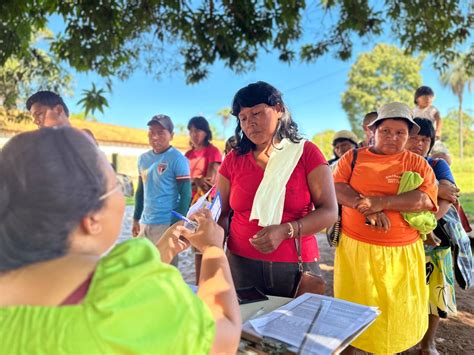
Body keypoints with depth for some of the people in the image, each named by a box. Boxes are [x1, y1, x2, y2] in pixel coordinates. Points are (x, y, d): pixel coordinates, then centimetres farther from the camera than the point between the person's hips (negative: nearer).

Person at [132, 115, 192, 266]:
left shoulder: (177, 159, -10)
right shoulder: (143, 158, 10)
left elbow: (185, 195, -12)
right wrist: (136, 218, 17)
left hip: (166, 224, -7)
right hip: (145, 223, 7)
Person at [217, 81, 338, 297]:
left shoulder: (306, 153, -2)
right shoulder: (233, 160, 3)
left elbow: (329, 212, -7)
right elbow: (220, 213, 5)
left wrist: (285, 231, -21)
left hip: (296, 266, -1)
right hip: (241, 264, 2)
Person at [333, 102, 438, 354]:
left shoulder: (417, 164, 4)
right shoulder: (352, 157, 5)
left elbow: (427, 199, -10)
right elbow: (337, 188, -7)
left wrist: (382, 202, -22)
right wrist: (366, 205, -22)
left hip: (402, 253, 1)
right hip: (356, 248, 0)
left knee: (396, 309, 13)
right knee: (354, 306, 11)